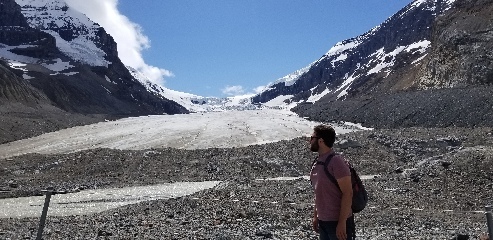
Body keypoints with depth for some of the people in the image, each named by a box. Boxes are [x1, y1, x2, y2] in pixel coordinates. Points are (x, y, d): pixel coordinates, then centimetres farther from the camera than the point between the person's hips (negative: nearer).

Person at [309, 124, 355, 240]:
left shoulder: (336, 162, -17)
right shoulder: (317, 163, 7)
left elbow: (348, 194, -19)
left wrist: (342, 223, -21)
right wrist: (315, 216, 15)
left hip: (338, 222, -8)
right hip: (323, 221, 8)